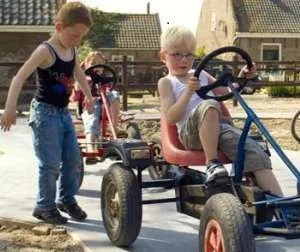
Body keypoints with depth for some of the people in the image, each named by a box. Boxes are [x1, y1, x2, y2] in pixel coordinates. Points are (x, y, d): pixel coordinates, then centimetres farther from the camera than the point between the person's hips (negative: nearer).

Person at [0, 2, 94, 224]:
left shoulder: (72, 50, 5)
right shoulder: (45, 51, -18)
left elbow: (78, 73, 26)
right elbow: (19, 78, -24)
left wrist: (88, 96, 33)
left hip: (64, 112, 7)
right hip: (45, 113, -7)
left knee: (73, 159, 9)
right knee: (51, 164, -5)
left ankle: (66, 199, 26)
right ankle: (45, 207, 11)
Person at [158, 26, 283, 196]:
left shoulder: (201, 75, 25)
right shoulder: (166, 82, 10)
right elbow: (171, 119, -4)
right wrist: (188, 92, -13)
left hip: (219, 126, 5)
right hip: (191, 132, -5)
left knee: (254, 151, -22)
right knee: (209, 105, -38)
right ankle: (212, 163, -31)